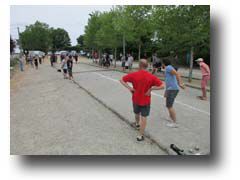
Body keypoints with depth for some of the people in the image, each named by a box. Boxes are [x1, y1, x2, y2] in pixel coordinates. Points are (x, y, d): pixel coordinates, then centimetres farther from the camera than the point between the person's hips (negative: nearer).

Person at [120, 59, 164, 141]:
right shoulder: (151, 77, -13)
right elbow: (162, 86, -15)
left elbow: (122, 80, -7)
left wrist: (129, 88, -11)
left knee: (137, 113, 28)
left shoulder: (134, 75, -11)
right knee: (144, 117, 6)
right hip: (145, 100, -2)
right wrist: (151, 88, -15)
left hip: (136, 99, 2)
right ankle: (140, 136, 9)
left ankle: (137, 124, 56)